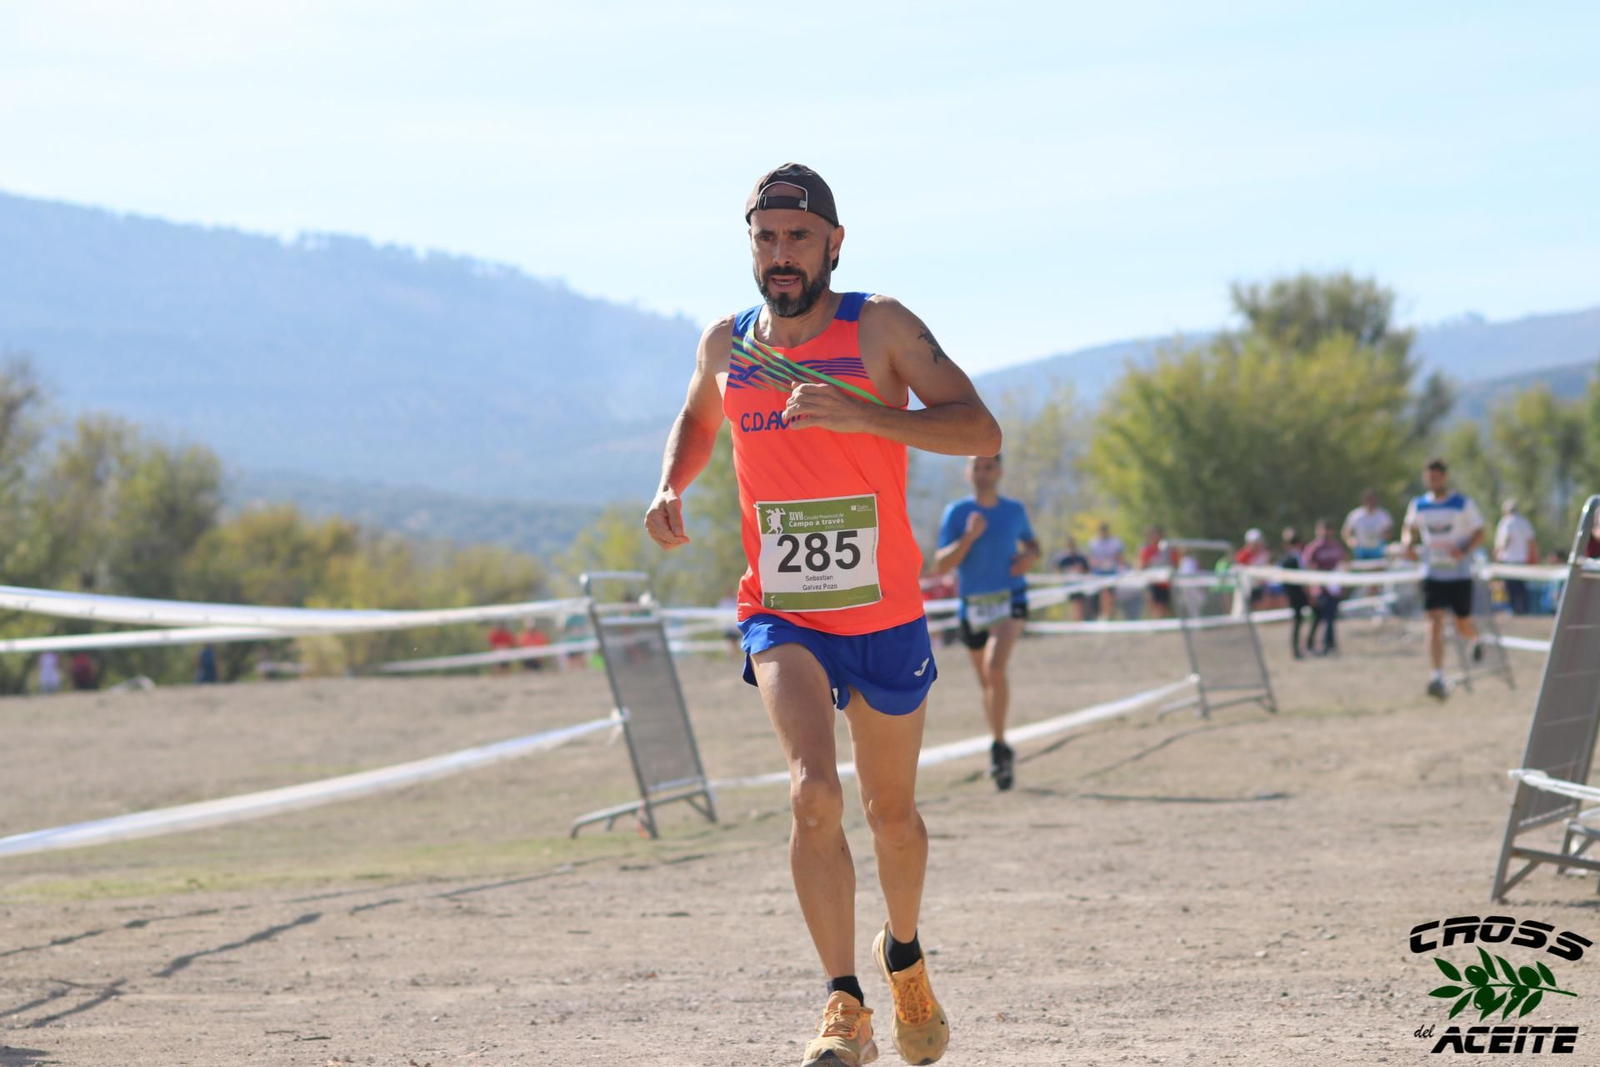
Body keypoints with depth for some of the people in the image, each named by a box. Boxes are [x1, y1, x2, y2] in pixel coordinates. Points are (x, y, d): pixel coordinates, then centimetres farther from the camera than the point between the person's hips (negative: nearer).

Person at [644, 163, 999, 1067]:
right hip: (782, 616, 1)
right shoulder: (726, 345, 3)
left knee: (892, 813, 15)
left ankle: (905, 956, 44)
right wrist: (672, 487, 5)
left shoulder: (880, 328, -9)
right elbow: (696, 421, 26)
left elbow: (980, 431, -19)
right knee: (815, 793, -22)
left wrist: (860, 413, -31)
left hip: (886, 617, -1)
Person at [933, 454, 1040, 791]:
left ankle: (999, 746, -20)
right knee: (986, 683, 12)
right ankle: (1003, 754, 30)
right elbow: (941, 566, -8)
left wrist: (1030, 556, 0)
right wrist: (968, 537, -21)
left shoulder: (1014, 510, 3)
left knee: (995, 666, -27)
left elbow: (1031, 542, 23)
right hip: (972, 605, 2)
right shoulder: (957, 512, -2)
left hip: (1009, 600, -2)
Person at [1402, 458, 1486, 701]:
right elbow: (1409, 528, 20)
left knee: (1463, 626, 7)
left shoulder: (1463, 504, -4)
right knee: (1435, 621, -15)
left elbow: (1479, 533, -1)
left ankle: (1475, 640, 47)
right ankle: (1438, 678, -21)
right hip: (1432, 574, 1)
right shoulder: (1418, 506, 5)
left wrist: (1464, 550, -21)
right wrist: (1408, 543, -4)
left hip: (1459, 574, -1)